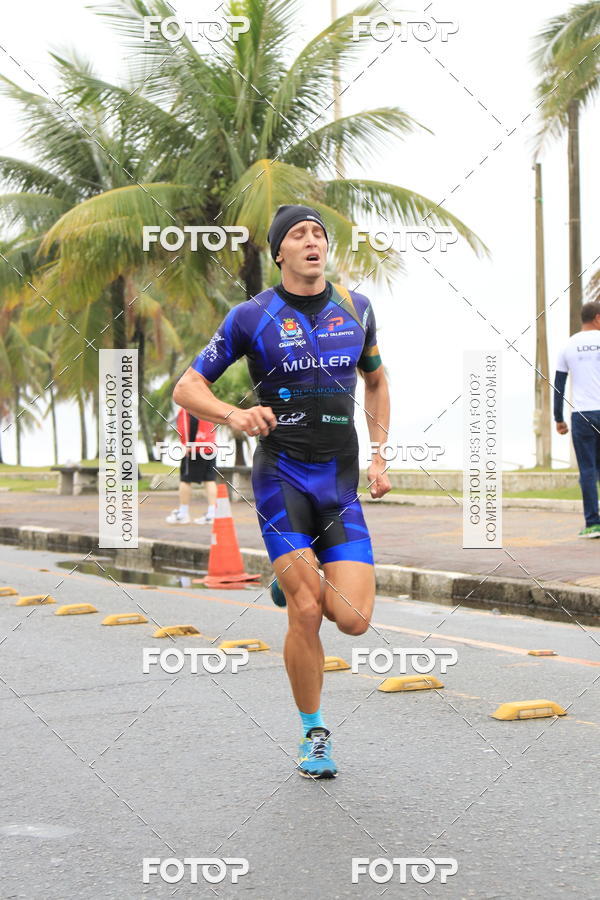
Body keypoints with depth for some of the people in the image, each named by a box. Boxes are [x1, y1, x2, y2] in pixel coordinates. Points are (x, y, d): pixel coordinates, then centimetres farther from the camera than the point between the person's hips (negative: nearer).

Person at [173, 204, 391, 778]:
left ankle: (299, 583, 28)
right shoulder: (252, 316, -2)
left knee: (353, 619, -8)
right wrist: (233, 415, -19)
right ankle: (313, 735, 9)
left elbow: (376, 381, 25)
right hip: (282, 476, -3)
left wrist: (379, 456, 13)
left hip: (341, 479, 3)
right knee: (305, 613, -12)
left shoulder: (355, 308, 10)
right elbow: (186, 388, 1)